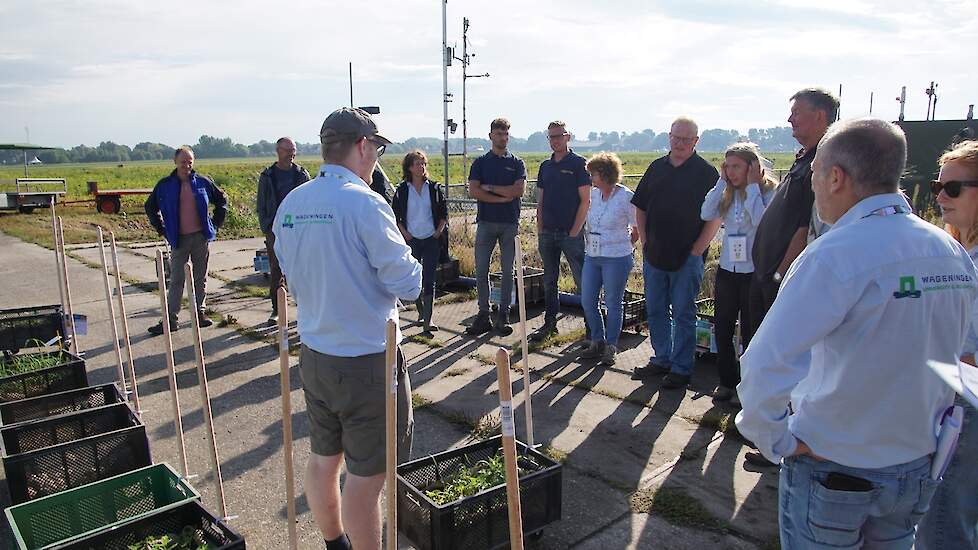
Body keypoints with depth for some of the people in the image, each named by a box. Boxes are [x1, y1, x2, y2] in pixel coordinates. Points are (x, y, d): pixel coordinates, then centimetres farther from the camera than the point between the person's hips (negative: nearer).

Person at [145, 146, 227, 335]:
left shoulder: (202, 182, 2)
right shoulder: (165, 185, 0)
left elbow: (222, 200, 14)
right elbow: (150, 207, 12)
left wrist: (216, 224, 7)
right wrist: (162, 229, 5)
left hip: (201, 237, 2)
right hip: (179, 239, -1)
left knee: (200, 278, 9)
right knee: (176, 281, -1)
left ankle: (199, 313, 20)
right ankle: (170, 319, 3)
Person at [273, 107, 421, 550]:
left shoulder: (290, 205, 3)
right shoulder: (364, 203, -19)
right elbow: (407, 285, -18)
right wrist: (408, 265, 2)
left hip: (313, 354, 8)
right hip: (368, 360, -8)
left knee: (323, 458, 23)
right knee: (365, 477, 5)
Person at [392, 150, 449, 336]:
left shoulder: (434, 188, 2)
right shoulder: (402, 190, 1)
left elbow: (444, 213, 7)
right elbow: (395, 216, 5)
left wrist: (438, 232, -3)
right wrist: (405, 234, -5)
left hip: (431, 240, -1)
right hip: (412, 240, 1)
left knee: (429, 280, -7)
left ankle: (427, 322, -9)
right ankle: (421, 312, 31)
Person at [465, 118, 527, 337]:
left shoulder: (517, 163, 8)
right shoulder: (480, 163, 9)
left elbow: (519, 190, -9)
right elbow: (473, 191, -5)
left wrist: (489, 187, -7)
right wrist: (502, 197, -11)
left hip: (510, 222, 0)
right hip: (486, 221, 1)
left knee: (508, 271, 4)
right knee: (481, 270, 0)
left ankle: (504, 315, 13)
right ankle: (483, 315, 8)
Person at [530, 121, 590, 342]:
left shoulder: (578, 163, -3)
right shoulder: (545, 166, 14)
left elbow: (585, 201, -7)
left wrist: (574, 231, -12)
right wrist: (540, 232, 8)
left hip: (571, 233, -5)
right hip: (548, 232, 6)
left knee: (582, 280, -3)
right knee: (549, 281, 11)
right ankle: (549, 323, 21)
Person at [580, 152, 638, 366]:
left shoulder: (626, 197, -12)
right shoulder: (594, 193, 6)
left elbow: (637, 230, -5)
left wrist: (620, 247, 0)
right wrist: (591, 243, 14)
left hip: (616, 259, -6)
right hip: (592, 256, 7)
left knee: (613, 304, 4)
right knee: (587, 301, 8)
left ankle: (610, 347, 18)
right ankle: (597, 341, 26)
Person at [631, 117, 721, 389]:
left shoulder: (706, 172, -4)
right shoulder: (657, 168, 10)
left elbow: (716, 216, -7)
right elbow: (640, 208, 15)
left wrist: (697, 250, -11)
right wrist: (645, 242, 7)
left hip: (688, 258, -5)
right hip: (655, 255, 5)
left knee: (683, 314, 4)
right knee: (655, 311, 13)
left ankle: (681, 369, 14)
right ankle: (661, 360, 28)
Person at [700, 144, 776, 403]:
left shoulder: (768, 192, -9)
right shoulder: (729, 194, 7)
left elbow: (761, 221, -26)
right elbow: (707, 214, -8)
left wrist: (752, 186, -18)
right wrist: (722, 181, -6)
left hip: (754, 272, -6)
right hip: (727, 269, 6)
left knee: (750, 333, 7)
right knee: (722, 329, 11)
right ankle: (727, 381, 27)